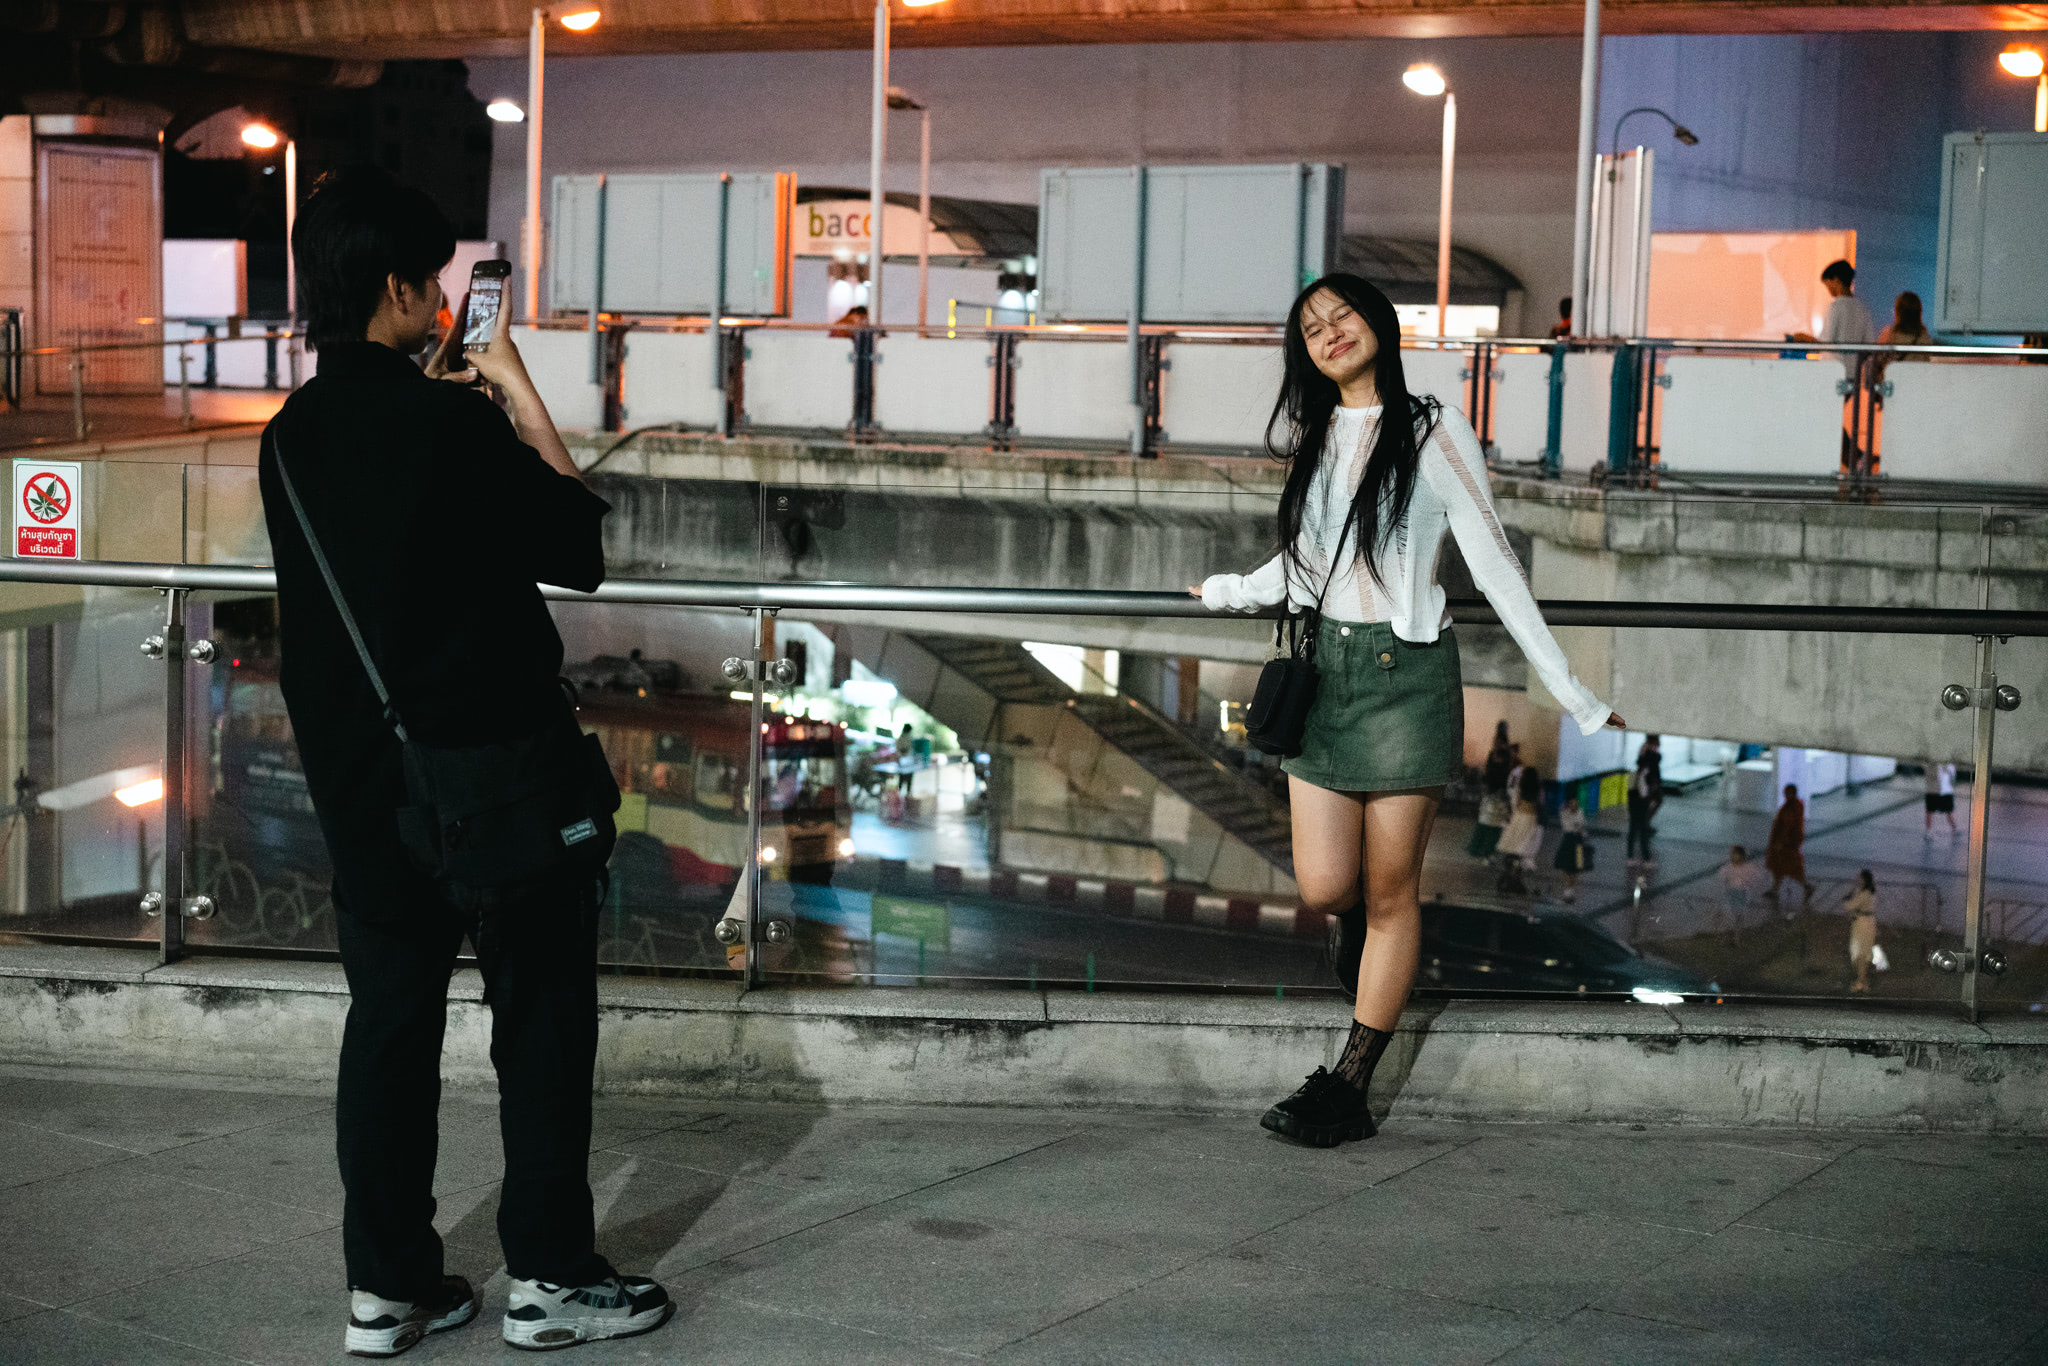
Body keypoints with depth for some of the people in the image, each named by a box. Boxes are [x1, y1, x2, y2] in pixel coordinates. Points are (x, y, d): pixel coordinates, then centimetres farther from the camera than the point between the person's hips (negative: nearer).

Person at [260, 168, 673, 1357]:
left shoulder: (294, 435, 3)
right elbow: (580, 550, -9)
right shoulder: (457, 425, -18)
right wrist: (523, 400, -4)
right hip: (495, 769, -6)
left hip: (360, 777, 7)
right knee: (544, 1015, 7)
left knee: (391, 1018, 12)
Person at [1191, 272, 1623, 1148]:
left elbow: (1493, 565, -4)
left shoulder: (1433, 434, -3)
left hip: (1406, 671, -4)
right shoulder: (1314, 436, 13)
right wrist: (1225, 591, 36)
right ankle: (1364, 928, 35)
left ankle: (1348, 1090, 7)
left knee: (1389, 893, 0)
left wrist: (1571, 692, -6)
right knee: (1323, 888, -3)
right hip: (1325, 669, 5)